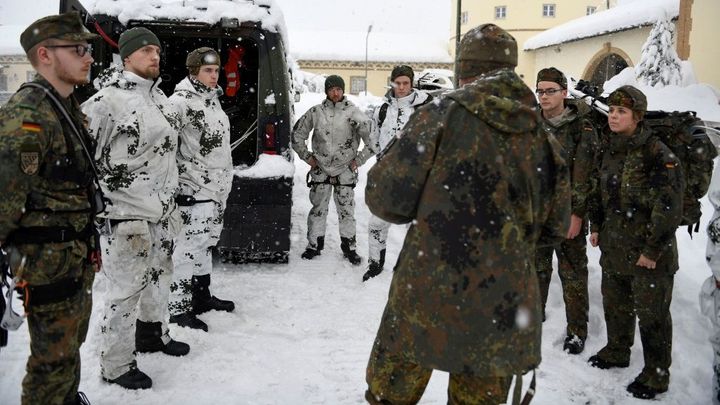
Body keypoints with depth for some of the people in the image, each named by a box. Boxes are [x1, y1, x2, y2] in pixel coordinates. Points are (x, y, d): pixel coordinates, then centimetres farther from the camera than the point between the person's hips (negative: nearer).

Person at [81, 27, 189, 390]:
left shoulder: (159, 97, 11)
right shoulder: (107, 100, -17)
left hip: (162, 212, 9)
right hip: (127, 216, -9)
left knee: (158, 278, 22)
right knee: (125, 291, 1)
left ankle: (152, 334, 44)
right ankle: (115, 366, 17)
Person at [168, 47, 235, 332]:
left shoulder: (212, 100, 15)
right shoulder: (180, 101, -13)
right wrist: (179, 178, -21)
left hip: (216, 189, 9)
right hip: (194, 190, -9)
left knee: (205, 244, 18)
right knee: (188, 247, -5)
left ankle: (202, 295, 31)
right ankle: (179, 307, 3)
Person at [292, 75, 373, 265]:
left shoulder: (353, 112, -6)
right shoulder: (315, 112, 0)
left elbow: (371, 138, -5)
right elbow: (297, 134, 12)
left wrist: (358, 160, -3)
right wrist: (307, 156, 8)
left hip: (345, 170, -2)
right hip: (320, 169, 2)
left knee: (346, 210, 3)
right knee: (318, 208, 8)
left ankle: (348, 247, 17)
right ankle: (314, 244, 21)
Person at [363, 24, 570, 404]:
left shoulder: (441, 115, -10)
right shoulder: (543, 138, 3)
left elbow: (386, 199, -10)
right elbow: (554, 226, 11)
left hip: (425, 299, -3)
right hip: (503, 309, 4)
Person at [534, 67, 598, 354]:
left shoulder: (582, 128, -9)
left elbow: (586, 176, -11)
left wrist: (578, 214, -15)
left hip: (569, 212, -4)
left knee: (573, 273, 4)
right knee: (537, 267, 17)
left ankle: (577, 330, 18)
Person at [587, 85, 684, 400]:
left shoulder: (657, 154, -18)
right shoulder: (608, 149, 6)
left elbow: (669, 207, -19)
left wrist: (652, 250, -18)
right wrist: (596, 226, 15)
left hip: (649, 251, -7)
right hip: (614, 246, 7)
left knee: (652, 314, 4)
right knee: (615, 304, 21)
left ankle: (657, 375, 21)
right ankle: (617, 351, 42)